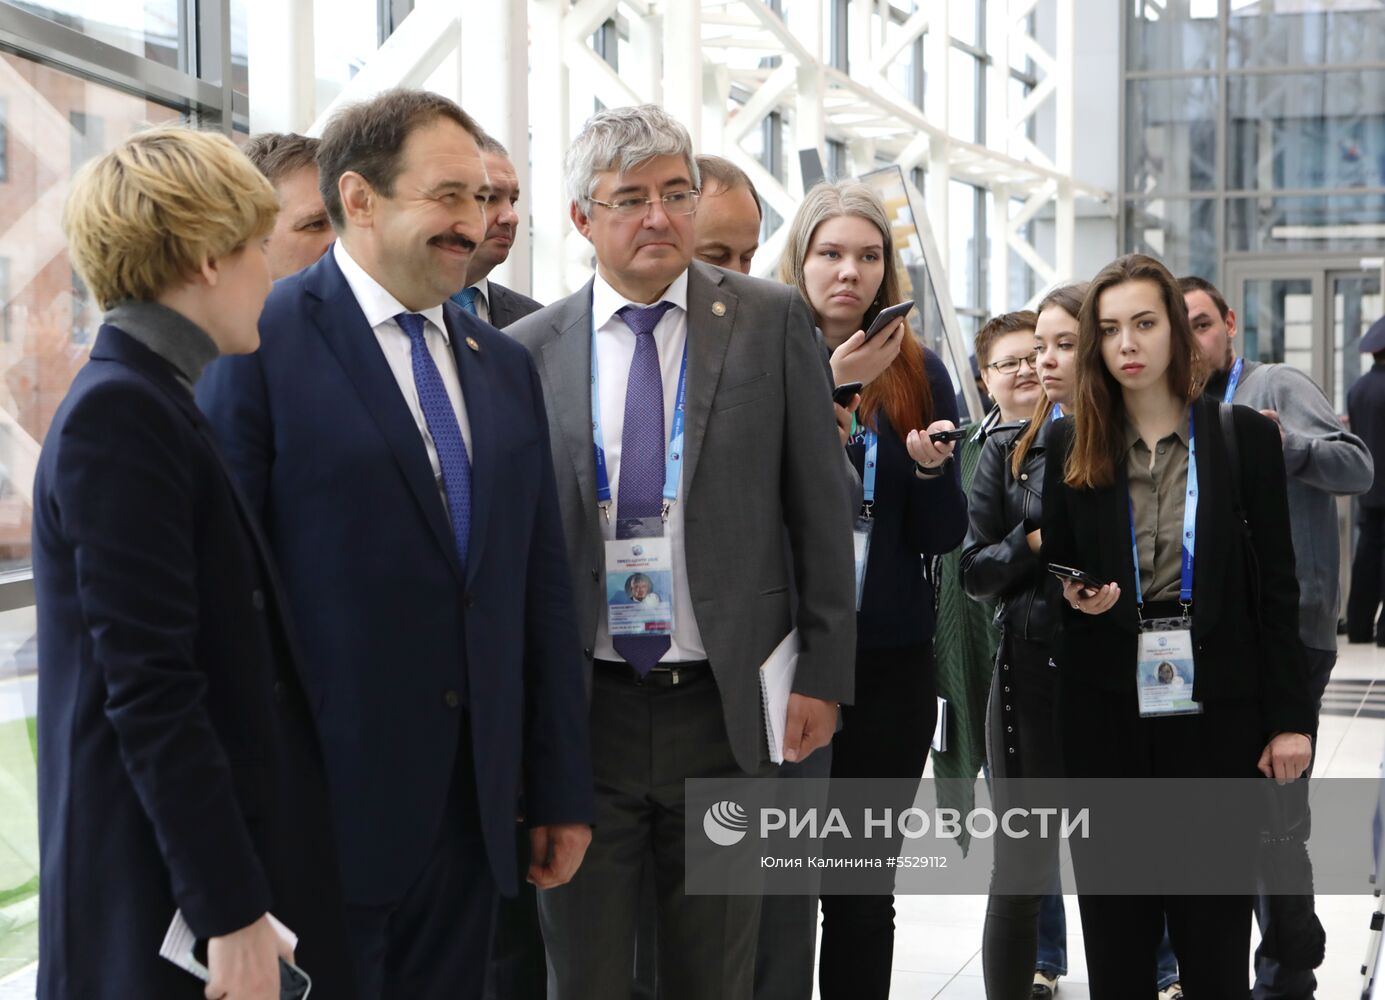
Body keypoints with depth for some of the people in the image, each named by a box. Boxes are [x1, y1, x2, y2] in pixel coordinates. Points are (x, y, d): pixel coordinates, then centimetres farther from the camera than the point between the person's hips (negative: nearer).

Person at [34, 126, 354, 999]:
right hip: (170, 890, -9)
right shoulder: (122, 414, -17)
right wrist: (232, 911, -20)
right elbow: (148, 692, -21)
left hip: (225, 841, 9)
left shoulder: (152, 402, 11)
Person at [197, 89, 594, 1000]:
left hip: (472, 806, 6)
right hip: (321, 804, -6)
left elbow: (543, 586, 13)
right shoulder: (263, 345, -8)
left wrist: (562, 789, 12)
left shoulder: (505, 366, 13)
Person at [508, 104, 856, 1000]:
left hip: (726, 707, 0)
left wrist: (823, 674, -2)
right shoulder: (528, 348, 3)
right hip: (579, 713, 1)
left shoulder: (771, 321, 0)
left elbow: (821, 506, 1)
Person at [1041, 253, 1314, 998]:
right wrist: (1075, 596, -11)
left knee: (1214, 929, 2)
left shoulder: (1244, 434, 1)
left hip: (1217, 704, -1)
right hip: (1104, 705, 2)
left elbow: (1276, 584, 0)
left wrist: (1289, 716, -4)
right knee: (1116, 934, 6)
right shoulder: (1071, 445, 5)